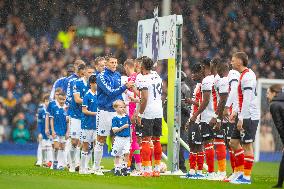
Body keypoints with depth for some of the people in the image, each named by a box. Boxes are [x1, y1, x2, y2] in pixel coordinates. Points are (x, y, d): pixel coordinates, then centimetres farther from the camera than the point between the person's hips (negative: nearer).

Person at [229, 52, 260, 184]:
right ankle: (240, 172, 17)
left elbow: (247, 100, -21)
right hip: (244, 117, 10)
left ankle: (246, 177, -2)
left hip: (249, 117, -10)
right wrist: (236, 113, 23)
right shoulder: (244, 75, 15)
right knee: (234, 142, 12)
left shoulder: (247, 76, -16)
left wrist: (241, 118, -22)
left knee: (247, 146, -6)